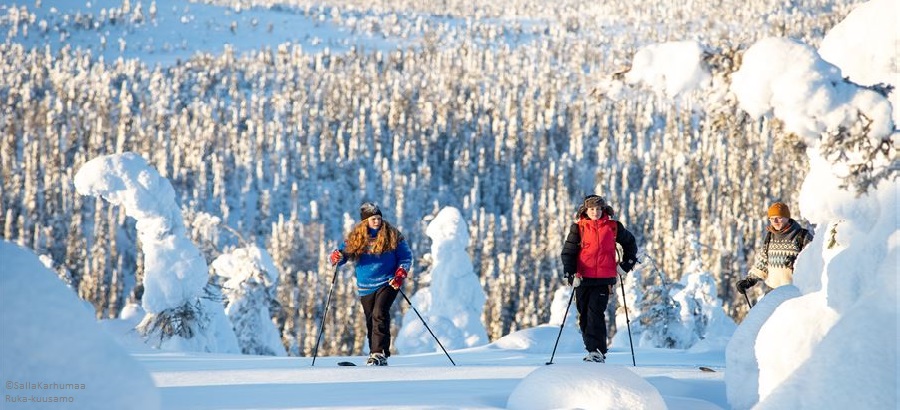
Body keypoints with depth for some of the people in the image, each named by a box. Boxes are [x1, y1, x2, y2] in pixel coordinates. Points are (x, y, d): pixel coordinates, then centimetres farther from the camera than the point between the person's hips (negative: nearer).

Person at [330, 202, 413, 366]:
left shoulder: (392, 235, -2)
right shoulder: (355, 237, 3)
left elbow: (406, 257, 4)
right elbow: (343, 252, 8)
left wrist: (400, 274, -10)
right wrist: (336, 257, -17)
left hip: (387, 283, -3)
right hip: (366, 287, 3)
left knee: (379, 315, -20)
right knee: (371, 322, 6)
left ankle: (379, 354, -25)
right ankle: (376, 355, 16)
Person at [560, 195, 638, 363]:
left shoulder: (613, 227, 6)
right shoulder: (578, 228, 4)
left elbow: (629, 242, 23)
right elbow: (568, 252, 0)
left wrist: (627, 264, 17)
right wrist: (570, 273, -13)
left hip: (604, 279, -2)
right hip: (583, 278, 2)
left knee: (595, 313, -16)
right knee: (584, 316, 5)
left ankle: (597, 351, -19)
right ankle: (592, 349, 17)